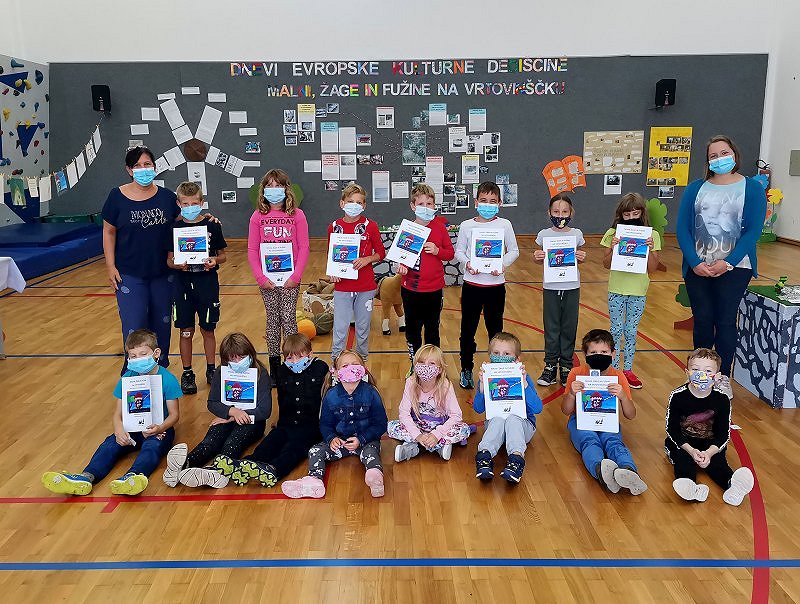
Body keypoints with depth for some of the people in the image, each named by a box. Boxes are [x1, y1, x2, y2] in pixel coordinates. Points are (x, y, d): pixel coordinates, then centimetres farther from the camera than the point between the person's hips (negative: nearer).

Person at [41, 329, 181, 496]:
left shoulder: (168, 379, -8)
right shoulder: (127, 378, 2)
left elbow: (174, 415, -7)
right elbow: (117, 413, 1)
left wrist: (160, 428, -29)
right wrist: (119, 430, -22)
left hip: (158, 428, -4)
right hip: (132, 428, 4)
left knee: (152, 446, -34)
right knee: (111, 443, -23)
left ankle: (130, 478, -62)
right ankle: (86, 478, -46)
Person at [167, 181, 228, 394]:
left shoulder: (212, 226, -1)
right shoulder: (174, 228, 0)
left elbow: (222, 255, 4)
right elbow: (169, 259, 3)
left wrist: (215, 261, -17)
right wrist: (177, 265, -19)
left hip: (207, 283, 0)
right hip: (183, 284, 0)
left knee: (208, 329, 9)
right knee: (186, 331, 6)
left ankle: (211, 369, 26)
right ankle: (187, 374, 19)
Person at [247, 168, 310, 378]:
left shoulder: (297, 215, -2)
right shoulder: (258, 216, 2)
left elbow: (303, 248, -4)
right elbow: (252, 250, 2)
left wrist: (296, 276, -11)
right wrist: (260, 277, -8)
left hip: (289, 278, -2)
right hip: (266, 278, 2)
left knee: (288, 319, -1)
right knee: (272, 319, 10)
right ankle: (274, 362, 19)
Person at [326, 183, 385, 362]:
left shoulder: (370, 226, -3)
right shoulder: (334, 227, 1)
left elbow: (381, 253, 3)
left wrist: (367, 259, -15)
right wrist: (332, 272, -5)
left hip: (365, 286, 0)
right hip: (342, 285, 0)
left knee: (363, 326, 12)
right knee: (340, 328, 2)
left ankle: (362, 359, 29)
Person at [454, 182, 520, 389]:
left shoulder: (504, 225, 0)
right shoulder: (467, 225, 0)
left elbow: (514, 251, 3)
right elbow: (459, 251, 5)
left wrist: (503, 264, -15)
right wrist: (467, 263, -15)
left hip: (495, 284, 0)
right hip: (471, 284, 0)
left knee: (495, 329, 10)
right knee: (468, 329, 8)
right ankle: (466, 369, 23)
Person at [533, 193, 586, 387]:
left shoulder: (576, 234, 1)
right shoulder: (544, 234, -1)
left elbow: (579, 259, 9)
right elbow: (540, 260, 4)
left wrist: (582, 258, -12)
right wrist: (537, 258, -17)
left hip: (572, 287, 1)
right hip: (551, 287, -1)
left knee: (569, 327, 7)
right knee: (551, 327, 5)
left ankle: (566, 366, 19)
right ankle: (550, 366, 16)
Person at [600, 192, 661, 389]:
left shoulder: (652, 236, -2)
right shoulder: (613, 234, -4)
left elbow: (653, 268, -3)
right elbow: (606, 265, -2)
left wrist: (650, 250, -18)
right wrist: (612, 248, -18)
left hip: (638, 291, 1)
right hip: (617, 290, -1)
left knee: (631, 331, 10)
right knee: (616, 330, 6)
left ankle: (628, 370, 23)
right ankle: (614, 370, 18)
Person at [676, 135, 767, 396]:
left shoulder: (752, 188, 1)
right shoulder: (695, 188, 6)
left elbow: (753, 231, -6)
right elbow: (682, 229, 0)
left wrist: (727, 263, -16)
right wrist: (695, 263, -12)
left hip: (734, 267, -2)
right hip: (697, 267, 2)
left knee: (725, 320, -1)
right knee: (702, 320, 4)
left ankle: (723, 378, 11)